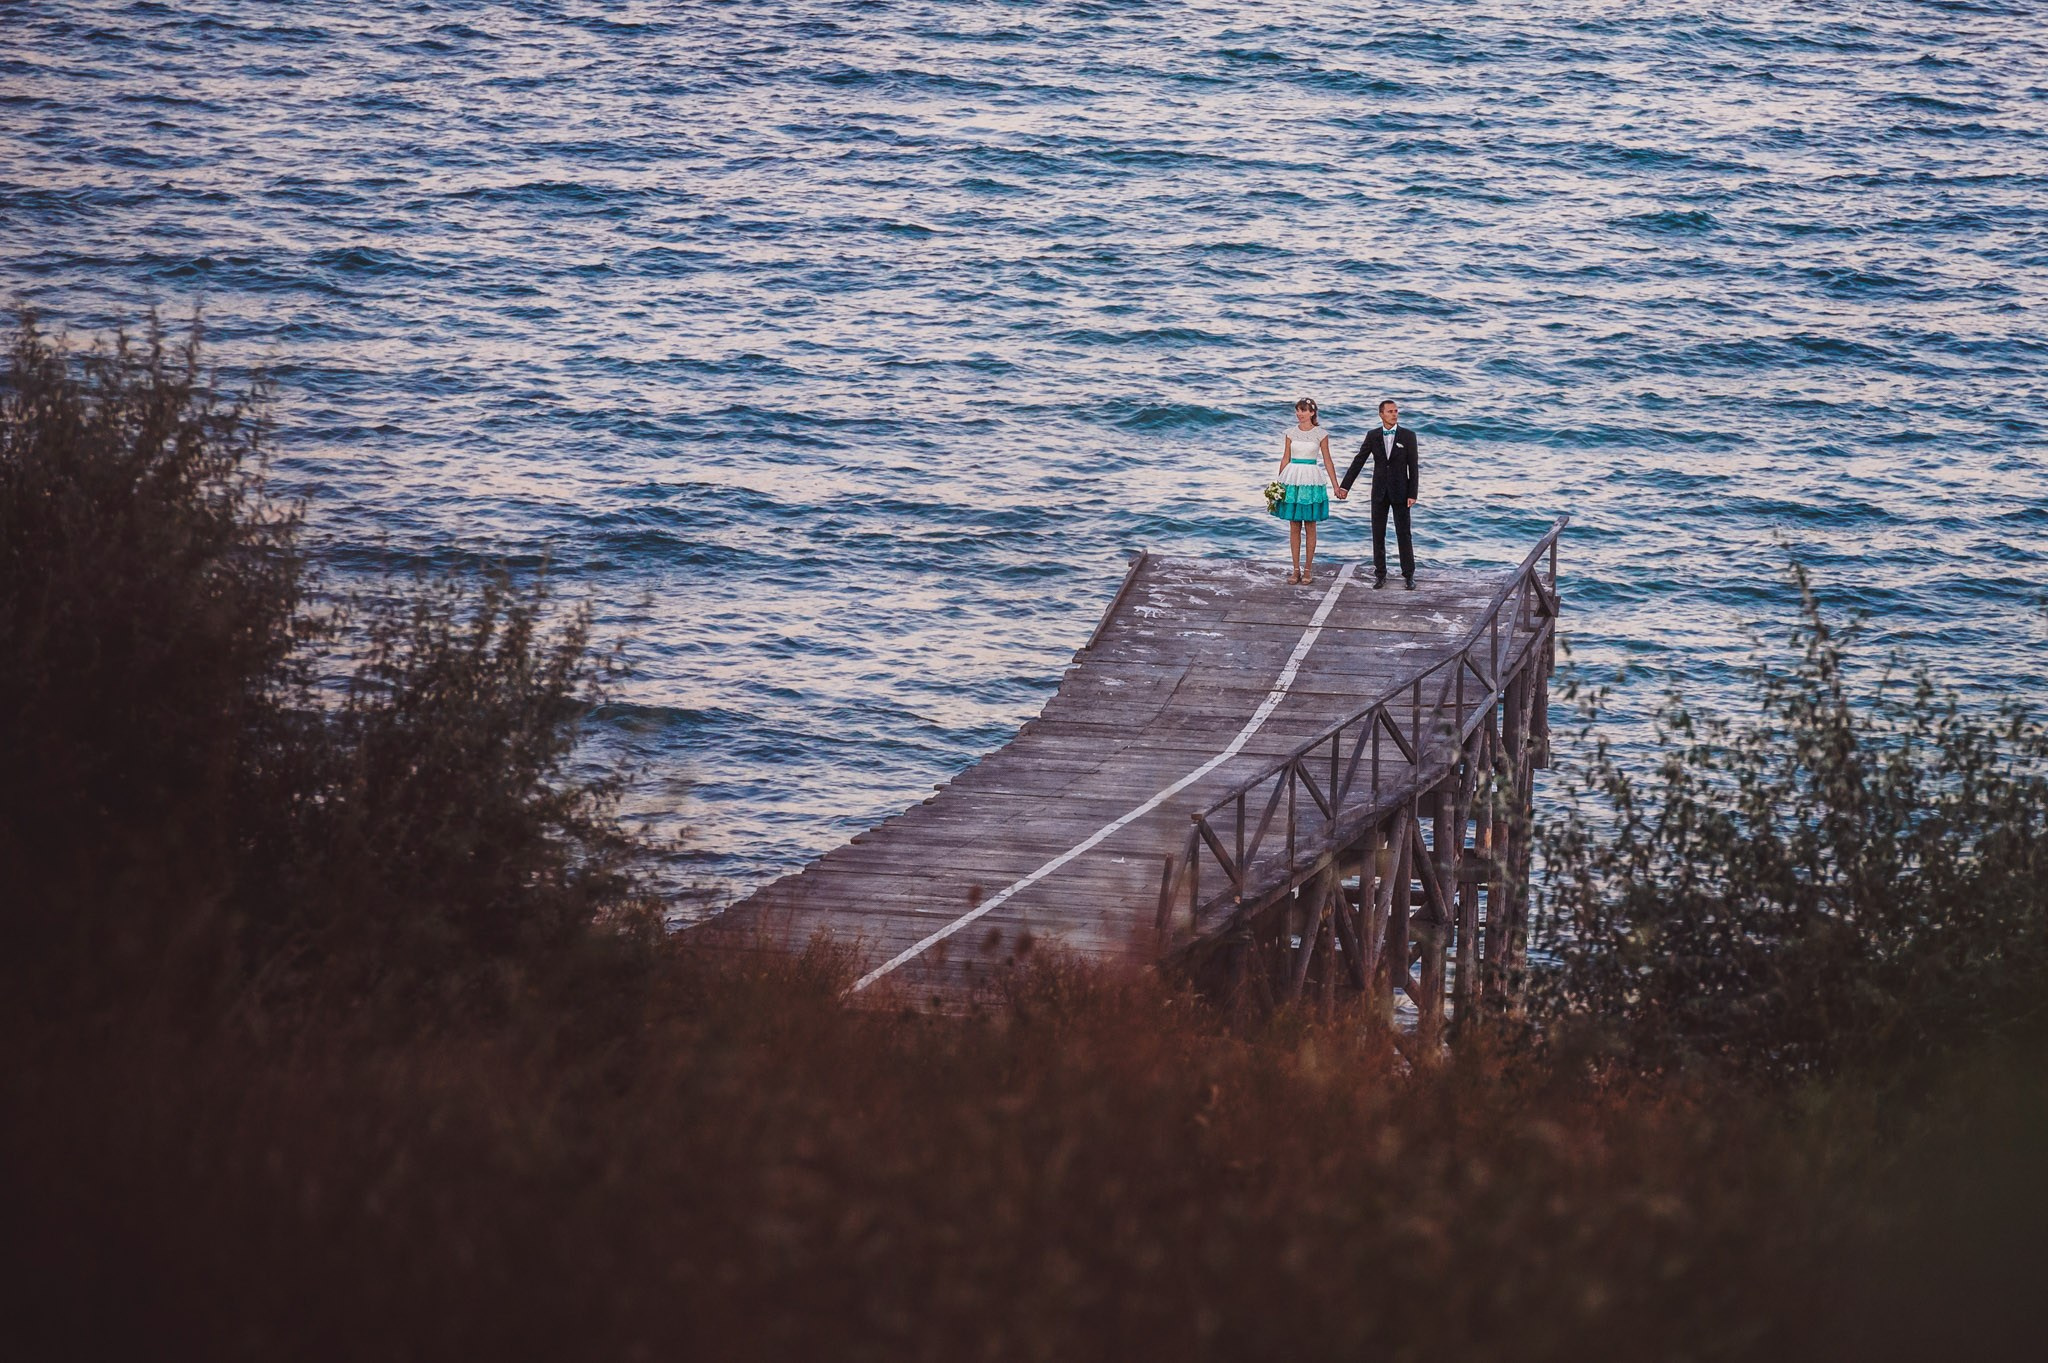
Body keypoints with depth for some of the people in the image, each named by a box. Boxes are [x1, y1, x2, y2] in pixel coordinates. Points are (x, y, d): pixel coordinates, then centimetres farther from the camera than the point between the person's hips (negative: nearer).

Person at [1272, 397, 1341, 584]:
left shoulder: (1320, 434, 0)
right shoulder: (1290, 433, 6)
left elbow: (1327, 462, 3)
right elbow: (1285, 459, 10)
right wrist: (1278, 483, 9)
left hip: (1311, 479, -2)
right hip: (1292, 479, 2)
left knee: (1310, 527, 3)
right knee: (1294, 527, 4)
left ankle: (1308, 569, 10)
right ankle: (1296, 569, 9)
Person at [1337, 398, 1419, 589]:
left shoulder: (1408, 436, -3)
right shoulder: (1373, 436, 2)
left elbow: (1413, 466, -4)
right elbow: (1358, 462, 2)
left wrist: (1413, 494, -10)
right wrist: (1344, 486, -3)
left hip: (1400, 492, -2)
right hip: (1379, 492, 2)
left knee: (1404, 534, -1)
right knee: (1378, 534, 5)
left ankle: (1409, 575, 5)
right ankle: (1380, 575, 12)